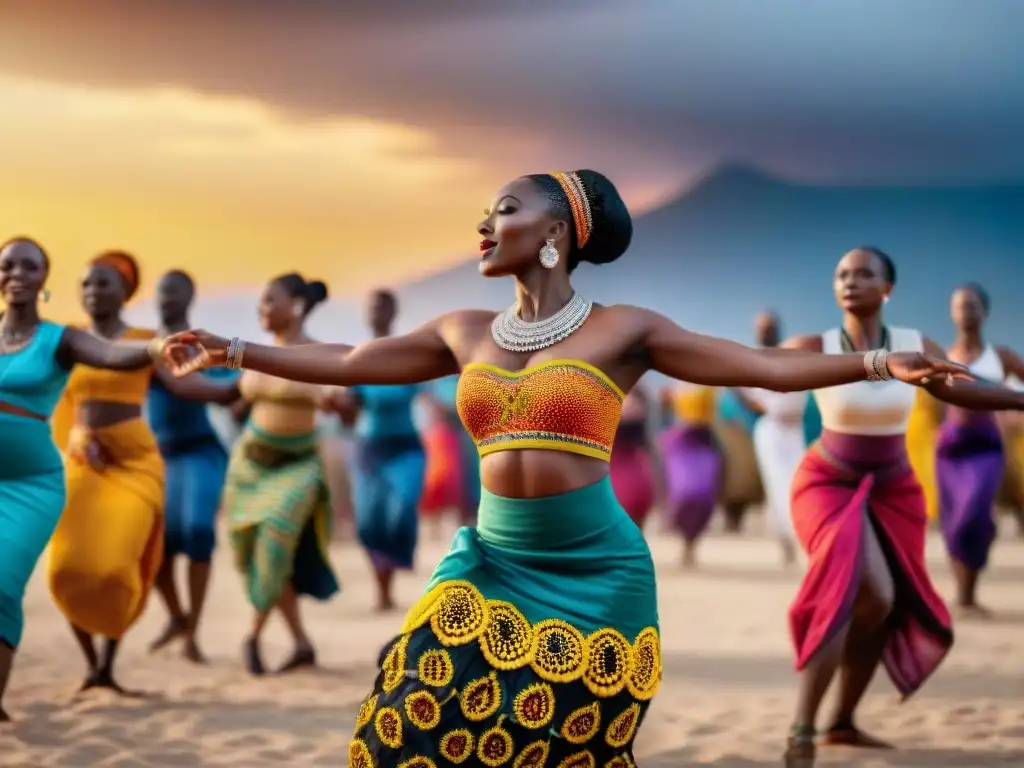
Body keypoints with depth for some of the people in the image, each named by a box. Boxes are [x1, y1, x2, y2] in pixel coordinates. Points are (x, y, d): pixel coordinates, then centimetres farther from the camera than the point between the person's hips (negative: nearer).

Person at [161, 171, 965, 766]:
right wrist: (234, 351, 15)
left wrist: (877, 360, -15)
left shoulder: (621, 329, -3)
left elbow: (766, 367, -5)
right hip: (492, 563, 3)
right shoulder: (463, 333, 9)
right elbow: (345, 364, 17)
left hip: (595, 574, -3)